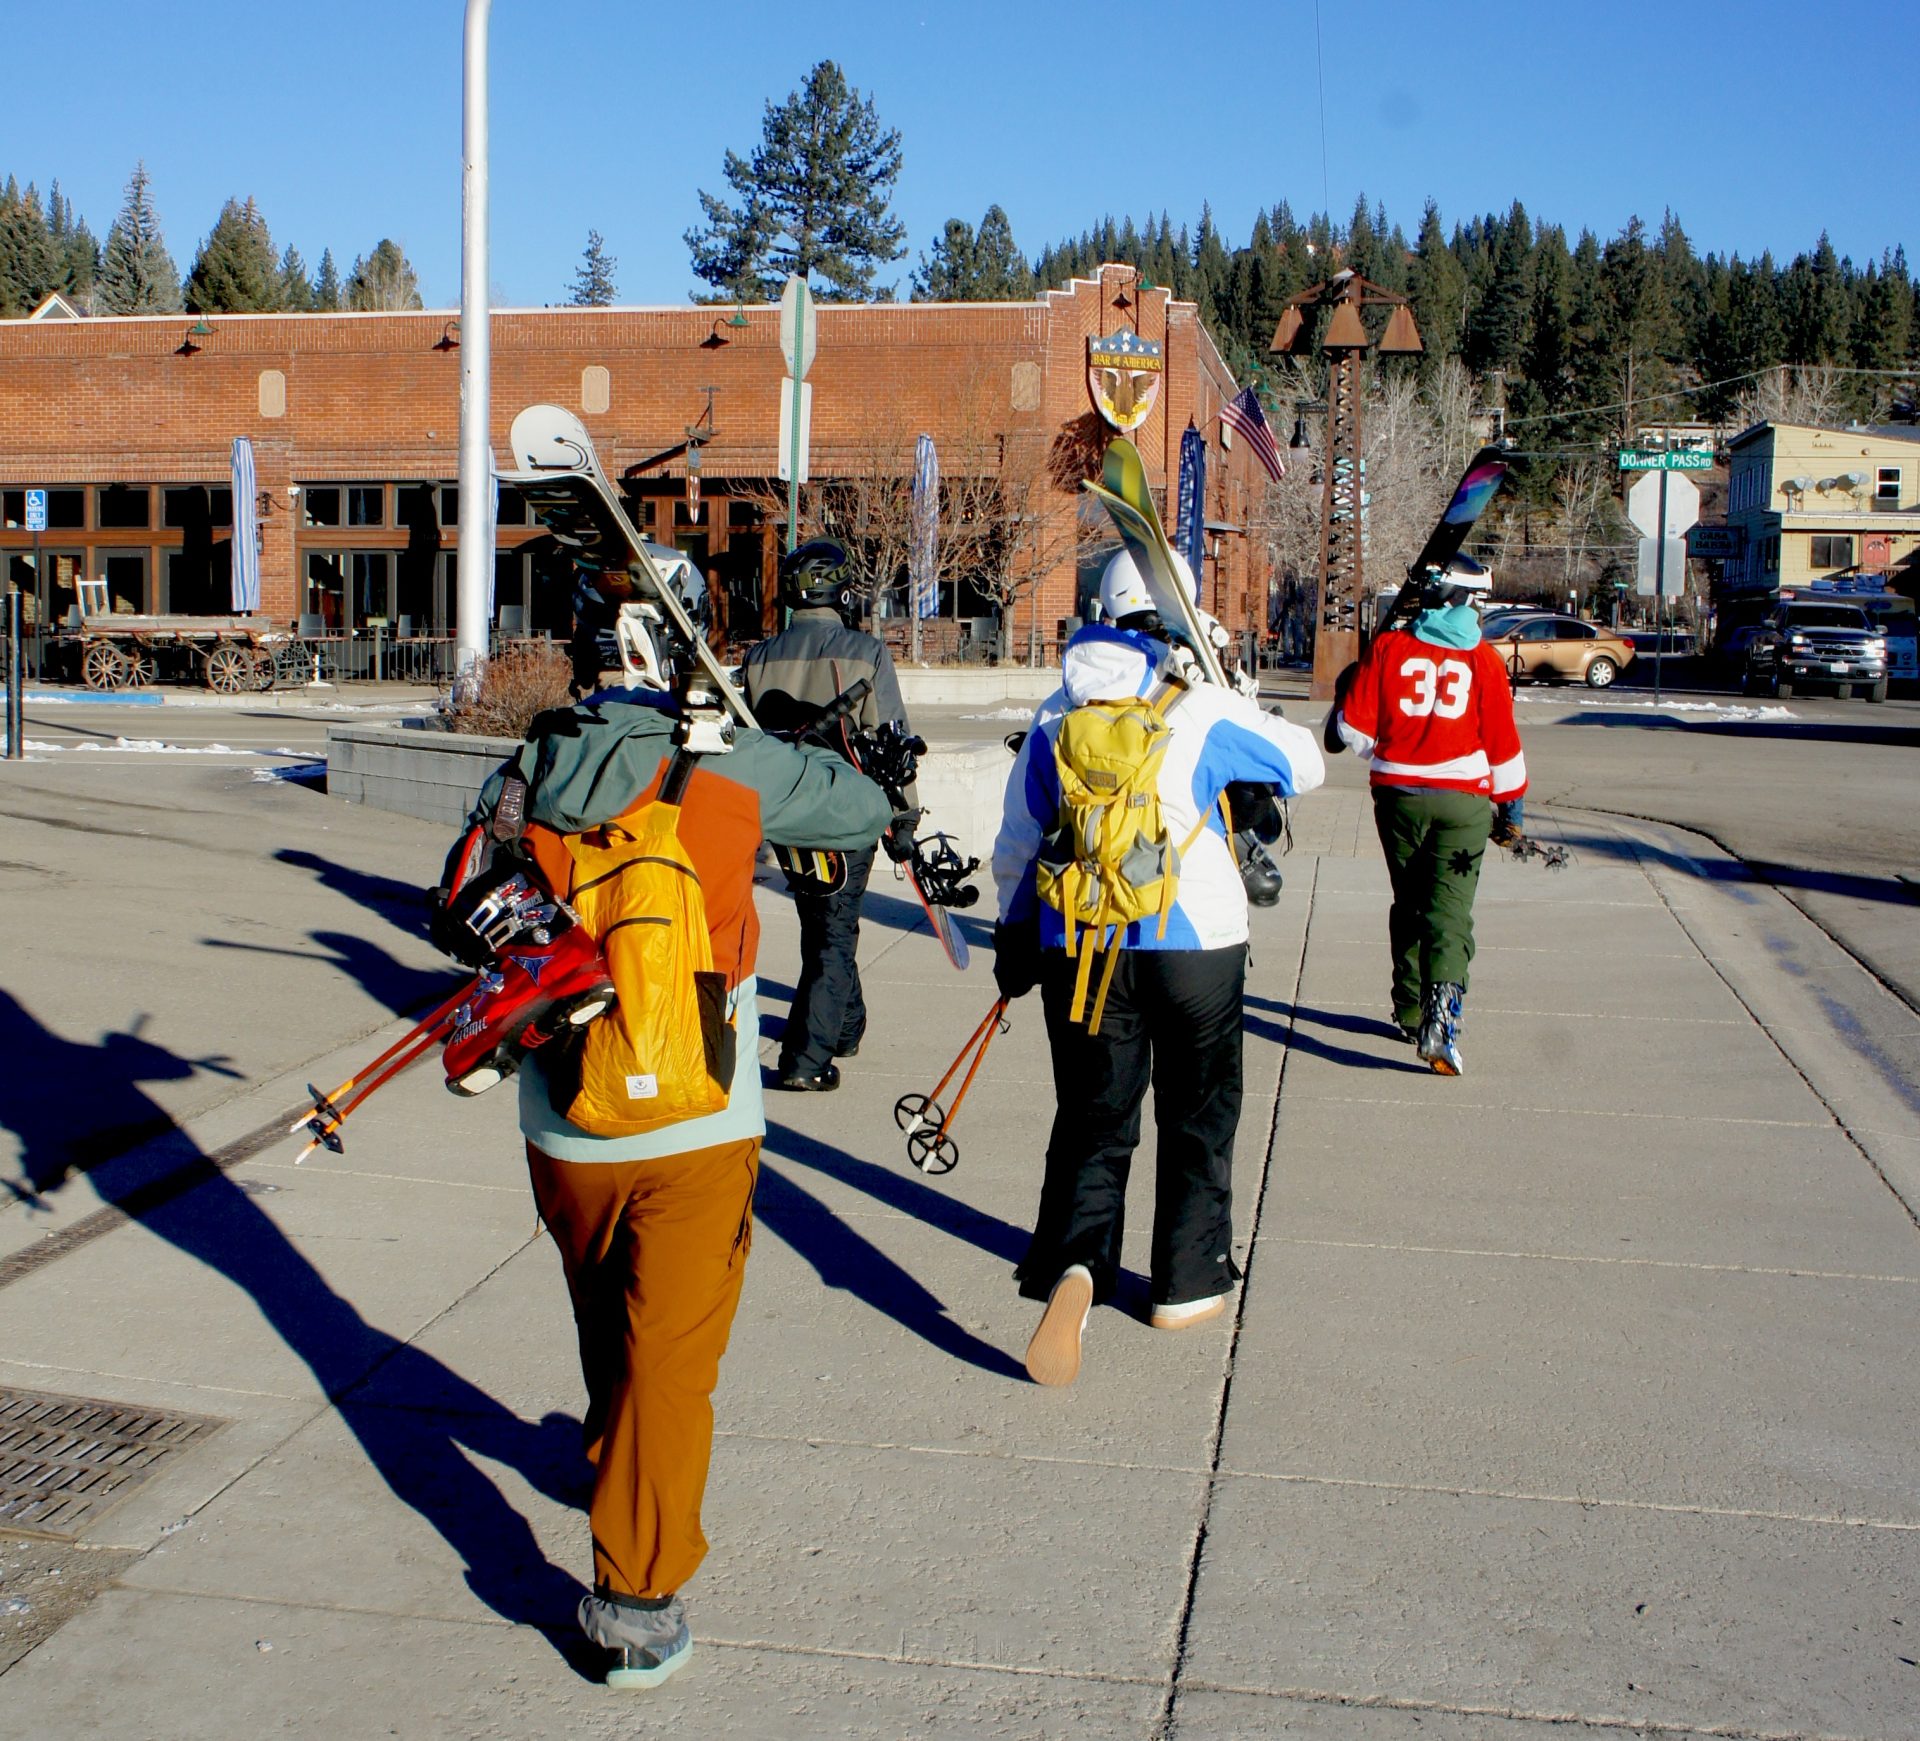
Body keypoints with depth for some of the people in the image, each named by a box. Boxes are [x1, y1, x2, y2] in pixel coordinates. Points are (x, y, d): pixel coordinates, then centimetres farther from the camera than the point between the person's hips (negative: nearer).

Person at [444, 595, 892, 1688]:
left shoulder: (526, 776, -3)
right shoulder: (735, 768, -10)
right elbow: (865, 809, 5)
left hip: (563, 1127, 4)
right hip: (695, 1129, -4)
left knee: (608, 1324, 25)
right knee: (669, 1352, 3)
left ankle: (618, 1463, 50)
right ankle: (640, 1593, 2)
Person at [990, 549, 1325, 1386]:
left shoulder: (1057, 715, 3)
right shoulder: (1208, 711, -7)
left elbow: (1018, 840, 8)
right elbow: (1305, 764, 8)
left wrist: (1014, 934, 20)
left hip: (1077, 946, 3)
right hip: (1193, 940, -2)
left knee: (1093, 1116, 11)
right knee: (1197, 1115, 15)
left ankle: (1075, 1263, -13)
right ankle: (1186, 1285, 24)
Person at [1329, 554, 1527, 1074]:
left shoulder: (1388, 647, -1)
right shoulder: (1484, 659, -3)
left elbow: (1355, 727, -1)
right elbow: (1502, 741, 0)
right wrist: (1511, 802, 13)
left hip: (1398, 794, 2)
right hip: (1462, 798, -2)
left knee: (1409, 903, 16)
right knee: (1450, 908, -4)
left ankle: (1411, 1014, 26)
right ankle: (1441, 1011, -23)